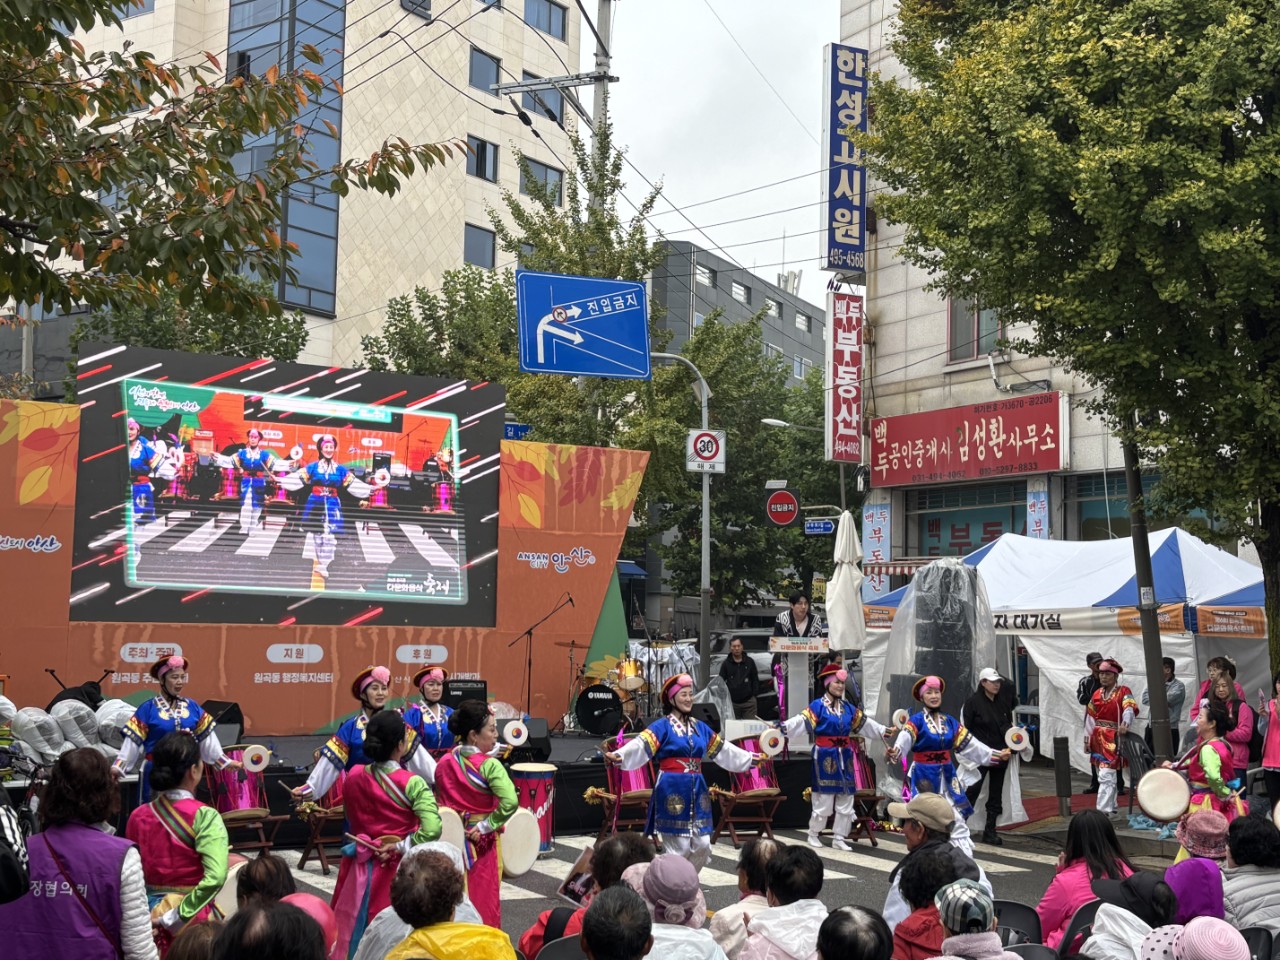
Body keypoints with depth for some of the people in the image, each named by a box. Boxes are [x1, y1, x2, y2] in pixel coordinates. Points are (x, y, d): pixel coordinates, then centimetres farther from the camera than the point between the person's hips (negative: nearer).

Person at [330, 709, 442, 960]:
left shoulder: (353, 777, -4)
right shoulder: (412, 783, -18)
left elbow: (353, 823, 10)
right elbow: (432, 829, -28)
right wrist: (400, 848, -16)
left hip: (360, 869, 4)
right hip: (397, 871, -4)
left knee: (355, 931, 17)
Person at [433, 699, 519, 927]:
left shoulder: (444, 763, -1)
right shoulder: (489, 765, -18)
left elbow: (438, 802, 8)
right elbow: (510, 802, -29)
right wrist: (485, 826, -18)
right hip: (482, 844, -5)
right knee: (483, 899, 9)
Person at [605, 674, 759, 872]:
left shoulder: (699, 726, 13)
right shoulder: (662, 726, -6)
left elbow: (723, 750, 22)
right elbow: (640, 746, -20)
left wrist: (752, 758, 25)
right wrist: (618, 756, -38)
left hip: (696, 790, 6)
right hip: (672, 790, -6)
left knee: (702, 845, 6)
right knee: (678, 848, -5)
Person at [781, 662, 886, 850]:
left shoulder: (848, 708, 11)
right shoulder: (817, 706, -7)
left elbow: (865, 723, 20)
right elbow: (801, 721, -20)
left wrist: (884, 732, 19)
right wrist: (783, 727, -36)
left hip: (845, 758, 6)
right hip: (825, 758, -6)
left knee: (845, 802, 7)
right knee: (823, 800, -2)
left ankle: (839, 838, 17)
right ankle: (813, 834, 17)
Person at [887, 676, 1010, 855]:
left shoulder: (950, 721, 7)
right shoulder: (916, 720, -9)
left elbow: (970, 744, 9)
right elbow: (905, 740, -27)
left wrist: (995, 754, 5)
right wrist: (895, 752, -48)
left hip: (947, 775, 5)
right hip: (924, 775, -5)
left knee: (957, 818, 3)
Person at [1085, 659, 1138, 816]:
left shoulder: (1123, 692, -5)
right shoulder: (1097, 694, 12)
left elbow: (1129, 709, -23)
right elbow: (1090, 717, 14)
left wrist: (1124, 724, -42)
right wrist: (1087, 739, 11)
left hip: (1113, 739, -6)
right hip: (1098, 738, 6)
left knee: (1106, 775, -13)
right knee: (1108, 775, 15)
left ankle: (1103, 810, -15)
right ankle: (1111, 806, 26)